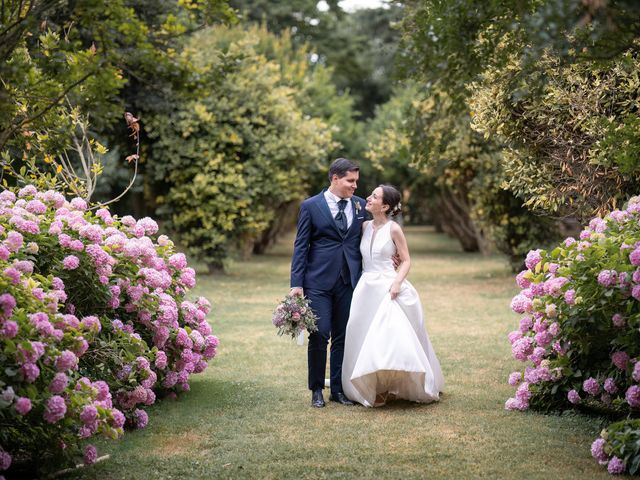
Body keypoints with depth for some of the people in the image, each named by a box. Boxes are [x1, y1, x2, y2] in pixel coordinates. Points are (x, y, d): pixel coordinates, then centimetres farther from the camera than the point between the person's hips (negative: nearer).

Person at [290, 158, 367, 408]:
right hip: (319, 282, -3)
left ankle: (338, 389, 16)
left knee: (343, 337, 7)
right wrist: (296, 284, -7)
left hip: (349, 281, 3)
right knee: (319, 335, -5)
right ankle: (316, 389, 8)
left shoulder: (360, 205, 10)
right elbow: (301, 246, -2)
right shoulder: (311, 206, -1)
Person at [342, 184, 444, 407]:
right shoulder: (365, 226, 8)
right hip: (367, 288, 5)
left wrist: (397, 282, -16)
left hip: (388, 289, -5)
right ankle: (375, 389, 13)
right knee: (365, 341, 4)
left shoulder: (393, 229, -6)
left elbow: (406, 261, -2)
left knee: (394, 338, -10)